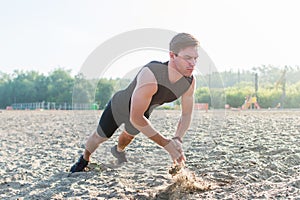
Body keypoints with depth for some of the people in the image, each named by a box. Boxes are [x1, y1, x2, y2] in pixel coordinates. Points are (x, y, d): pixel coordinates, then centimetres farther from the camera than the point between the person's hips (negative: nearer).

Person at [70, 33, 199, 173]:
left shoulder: (190, 82, -29)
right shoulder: (151, 75, -49)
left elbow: (186, 115, -15)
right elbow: (135, 118, -45)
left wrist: (178, 139, -33)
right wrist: (165, 143, -43)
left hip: (143, 112, 5)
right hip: (119, 105, -5)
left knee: (130, 134, 34)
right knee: (99, 137, 19)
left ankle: (119, 150, 70)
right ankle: (84, 159, 52)